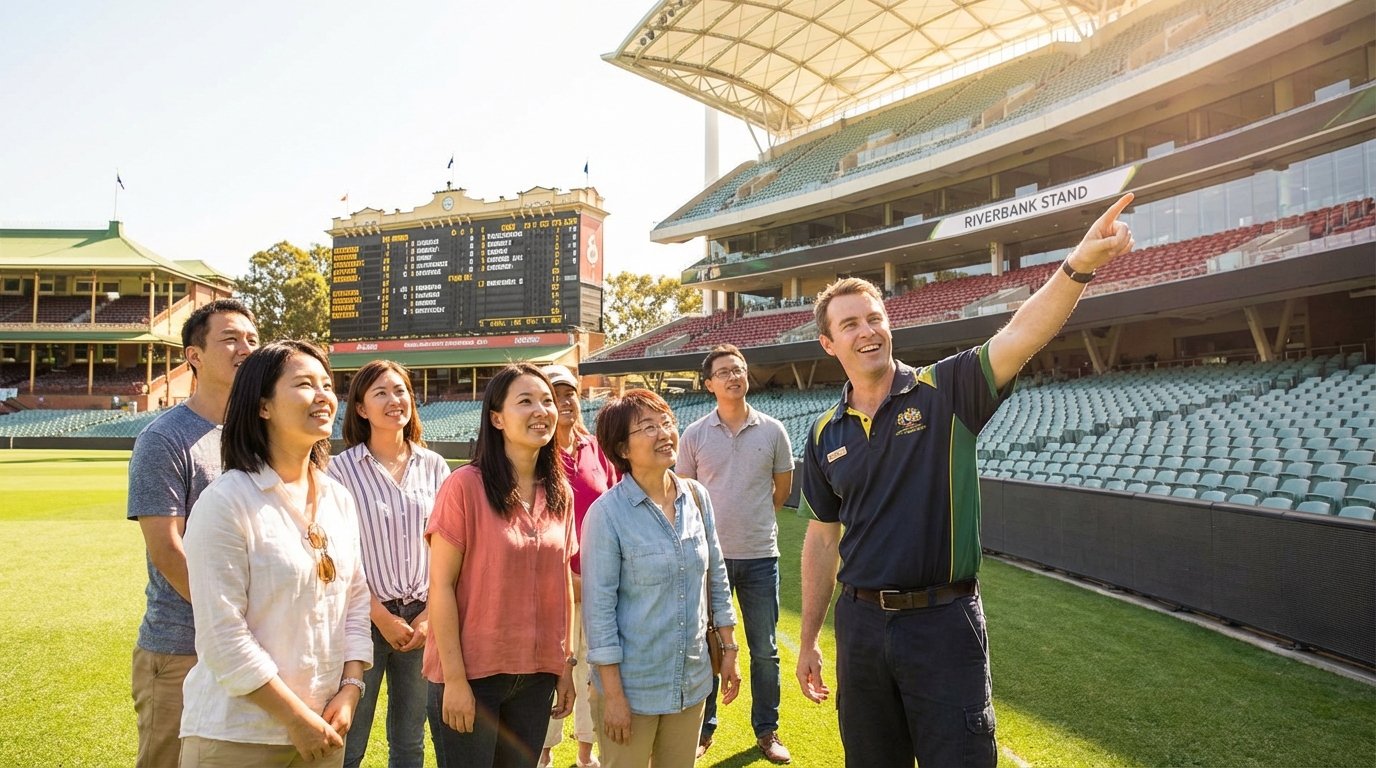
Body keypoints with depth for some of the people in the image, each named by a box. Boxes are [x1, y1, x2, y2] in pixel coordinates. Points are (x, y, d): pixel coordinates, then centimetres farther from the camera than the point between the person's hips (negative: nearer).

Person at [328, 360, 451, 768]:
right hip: (366, 619, -3)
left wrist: (431, 615, -3)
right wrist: (382, 617, -8)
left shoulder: (434, 466, 3)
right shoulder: (342, 469, -7)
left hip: (422, 619, 3)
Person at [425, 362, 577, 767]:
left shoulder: (560, 494, 4)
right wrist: (455, 678, -13)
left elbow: (563, 583, 9)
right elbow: (441, 586, -12)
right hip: (472, 674, -5)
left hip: (537, 675, 5)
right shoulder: (465, 485, -13)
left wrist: (566, 665, 9)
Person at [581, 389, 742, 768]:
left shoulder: (697, 497, -1)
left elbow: (716, 577, 8)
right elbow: (598, 606, -15)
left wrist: (729, 649, 9)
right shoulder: (607, 513, -16)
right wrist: (612, 693, -14)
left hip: (691, 681, 5)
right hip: (632, 685, -4)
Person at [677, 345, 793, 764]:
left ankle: (767, 730, 27)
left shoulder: (772, 430, -1)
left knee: (765, 651, 11)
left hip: (760, 556, 1)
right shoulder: (695, 435, -2)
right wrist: (714, 524, 7)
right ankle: (703, 729, 27)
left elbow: (783, 487, 11)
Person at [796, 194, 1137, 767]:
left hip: (943, 620, -3)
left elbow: (1021, 337, -24)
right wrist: (808, 640, 11)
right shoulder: (826, 434, 4)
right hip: (861, 623, 4)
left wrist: (1078, 266, -42)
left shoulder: (944, 392, -6)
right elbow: (823, 538, 10)